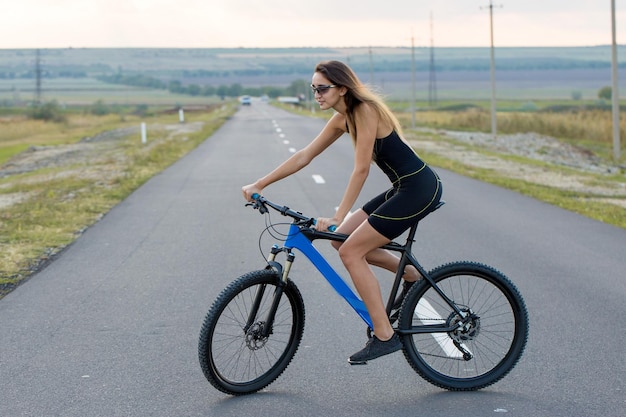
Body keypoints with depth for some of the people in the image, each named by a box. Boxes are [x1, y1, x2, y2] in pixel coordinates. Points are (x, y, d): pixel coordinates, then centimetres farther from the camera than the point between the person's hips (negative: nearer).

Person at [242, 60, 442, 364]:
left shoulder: (365, 111, -17)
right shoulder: (343, 119, 9)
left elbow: (361, 170, -22)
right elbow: (304, 156, 12)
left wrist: (337, 217, -24)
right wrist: (258, 185, 9)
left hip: (419, 188, -9)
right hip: (404, 188, 9)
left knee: (351, 252, -11)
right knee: (342, 239, 8)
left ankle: (384, 336, -6)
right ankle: (412, 276, 20)